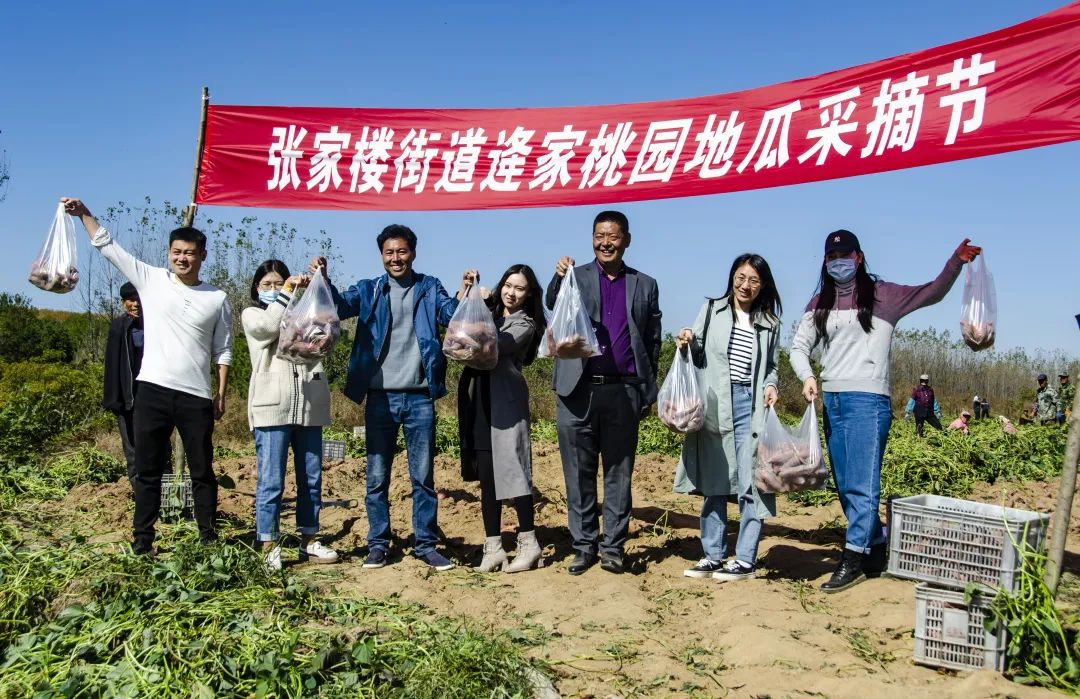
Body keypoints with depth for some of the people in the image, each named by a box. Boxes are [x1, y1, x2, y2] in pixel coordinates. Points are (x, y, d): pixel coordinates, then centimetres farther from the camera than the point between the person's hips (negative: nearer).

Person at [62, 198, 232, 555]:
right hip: (153, 390, 1)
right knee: (147, 470, 7)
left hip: (196, 397, -1)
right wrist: (83, 213, 1)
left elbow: (223, 350, 7)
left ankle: (209, 537, 17)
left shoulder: (217, 298, 4)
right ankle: (142, 540, 16)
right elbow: (107, 245, 8)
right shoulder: (151, 280, 5)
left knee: (202, 471, 7)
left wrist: (222, 393, 2)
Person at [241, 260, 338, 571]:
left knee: (311, 478, 8)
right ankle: (269, 547, 1)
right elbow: (270, 325, -10)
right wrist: (287, 292, -4)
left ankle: (309, 541, 17)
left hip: (309, 406, 4)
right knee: (271, 481, -4)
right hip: (272, 408, -4)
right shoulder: (252, 314, 12)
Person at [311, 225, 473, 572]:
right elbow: (340, 305, -10)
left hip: (420, 397, 0)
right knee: (377, 477, 6)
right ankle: (378, 544, 16)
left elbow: (452, 314, -9)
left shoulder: (429, 288, 7)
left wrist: (465, 290, -30)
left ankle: (426, 544, 14)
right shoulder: (369, 289, 7)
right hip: (380, 396, 0)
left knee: (423, 476, 6)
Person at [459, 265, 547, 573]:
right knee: (486, 473, 5)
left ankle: (529, 544, 2)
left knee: (511, 469, -7)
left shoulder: (525, 325, 3)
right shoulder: (488, 314, 20)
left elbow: (494, 346, -13)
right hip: (478, 399, 5)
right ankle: (493, 546, 9)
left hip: (505, 401, -5)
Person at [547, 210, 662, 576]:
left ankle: (613, 547, 14)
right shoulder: (576, 277, 10)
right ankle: (584, 546, 13)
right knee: (579, 473, 4)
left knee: (619, 473, 6)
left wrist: (647, 390, 6)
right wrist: (559, 277, -30)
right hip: (578, 390, 0)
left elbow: (652, 342, 12)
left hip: (623, 391, 1)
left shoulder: (645, 285, 12)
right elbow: (554, 305, -10)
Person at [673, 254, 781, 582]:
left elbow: (771, 366, 19)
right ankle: (713, 556, 16)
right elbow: (698, 356, 12)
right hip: (715, 407, 0)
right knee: (713, 484, 6)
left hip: (751, 407, 0)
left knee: (750, 484, -5)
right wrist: (686, 344, -8)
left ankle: (745, 560, 5)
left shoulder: (769, 324, 11)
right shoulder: (711, 310, 9)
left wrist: (770, 385, -1)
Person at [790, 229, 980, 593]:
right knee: (846, 486, 10)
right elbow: (799, 345, 12)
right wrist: (807, 377, -6)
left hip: (868, 398, -5)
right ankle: (877, 547, 23)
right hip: (831, 399, 6)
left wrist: (956, 261, -11)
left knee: (862, 483, -10)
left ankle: (854, 558, -8)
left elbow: (932, 293, 3)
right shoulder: (819, 304, 14)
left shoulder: (881, 295, 3)